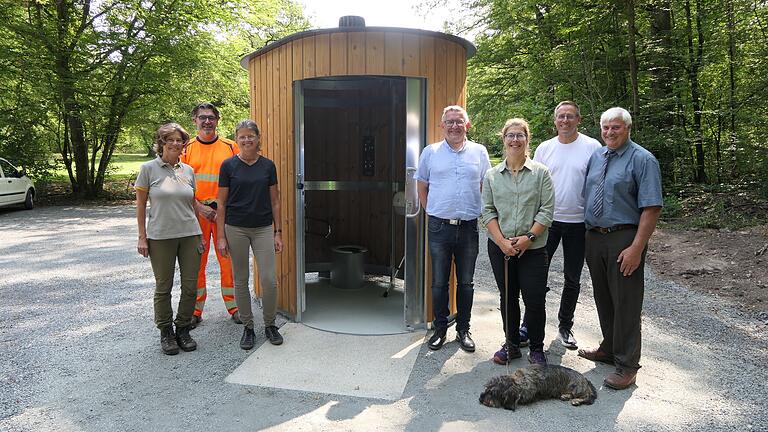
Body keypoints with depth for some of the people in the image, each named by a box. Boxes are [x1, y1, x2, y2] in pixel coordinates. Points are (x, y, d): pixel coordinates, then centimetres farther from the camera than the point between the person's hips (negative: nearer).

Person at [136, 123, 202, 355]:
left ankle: (183, 329, 23)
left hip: (190, 234, 3)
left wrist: (199, 235, 12)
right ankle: (166, 332, 23)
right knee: (163, 287, 7)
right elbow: (140, 205, 0)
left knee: (190, 285, 5)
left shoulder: (188, 170, 8)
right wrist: (142, 237, -4)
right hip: (160, 237, -3)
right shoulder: (148, 169, -2)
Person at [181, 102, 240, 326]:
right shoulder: (187, 148, 6)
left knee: (228, 260, 4)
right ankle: (195, 310, 17)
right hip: (196, 211, 1)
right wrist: (200, 207, -9)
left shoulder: (230, 147, 4)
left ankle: (234, 307, 16)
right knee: (196, 261, 6)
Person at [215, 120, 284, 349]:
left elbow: (275, 201, 7)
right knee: (241, 281, 7)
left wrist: (278, 232, 4)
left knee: (269, 279, -3)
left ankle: (270, 324, 18)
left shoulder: (268, 165, 3)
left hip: (263, 229, 1)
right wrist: (221, 237, -4)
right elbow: (221, 203, 0)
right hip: (236, 229, -1)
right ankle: (247, 327, 22)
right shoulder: (229, 165, -2)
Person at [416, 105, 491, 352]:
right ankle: (440, 329, 22)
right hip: (439, 227, -1)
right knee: (439, 283, 7)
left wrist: (479, 212, 8)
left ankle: (463, 330, 24)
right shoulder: (431, 152, 3)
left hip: (469, 228, 1)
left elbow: (486, 186, 14)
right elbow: (422, 186, 11)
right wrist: (432, 212, 5)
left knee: (466, 283, 10)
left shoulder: (479, 152, 6)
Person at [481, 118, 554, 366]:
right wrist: (502, 241, -8)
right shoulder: (492, 175, 6)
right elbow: (487, 211, 3)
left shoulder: (540, 173, 0)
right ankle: (511, 345, 26)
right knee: (507, 297, 12)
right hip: (500, 247, 2)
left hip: (533, 248, -2)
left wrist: (529, 237, -14)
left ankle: (537, 349, 17)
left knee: (534, 300, -1)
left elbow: (547, 210, -4)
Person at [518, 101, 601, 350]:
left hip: (578, 223, -1)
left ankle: (565, 326, 28)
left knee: (572, 278, 12)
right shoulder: (544, 148, 4)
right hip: (547, 220, 1)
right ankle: (528, 326, 14)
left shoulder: (592, 147, -4)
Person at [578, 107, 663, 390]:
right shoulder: (595, 157, 11)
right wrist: (587, 238, 9)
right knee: (603, 299, 18)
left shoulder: (642, 160, -8)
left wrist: (636, 248, -20)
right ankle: (609, 349, 36)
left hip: (624, 240, -6)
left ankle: (626, 365, 13)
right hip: (594, 238, 6)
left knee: (625, 303, 1)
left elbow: (651, 208, -14)